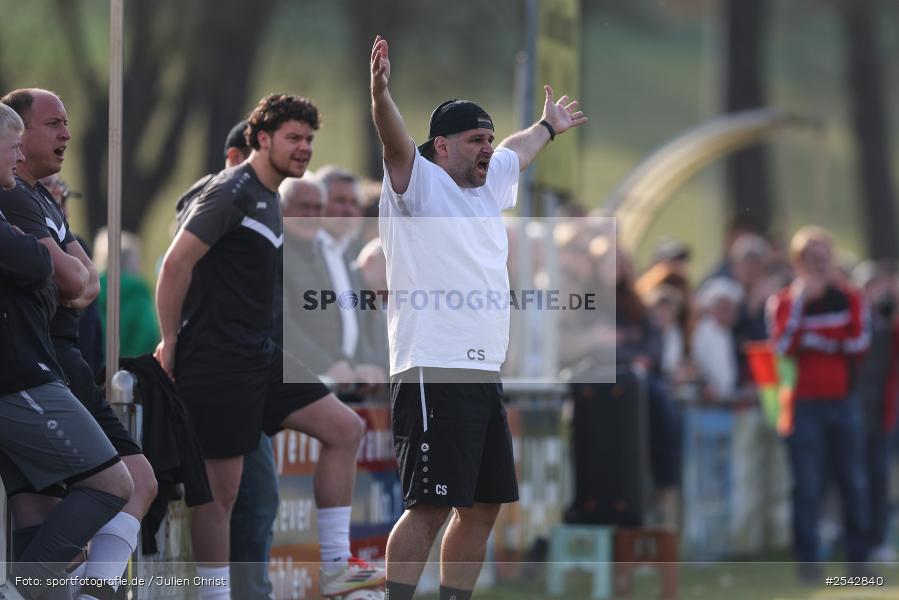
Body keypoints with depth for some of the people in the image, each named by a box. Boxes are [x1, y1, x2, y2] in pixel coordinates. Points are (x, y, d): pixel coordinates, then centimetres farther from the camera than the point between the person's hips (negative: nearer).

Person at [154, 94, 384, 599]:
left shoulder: (268, 198, 17)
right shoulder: (234, 191, -12)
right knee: (220, 489, -5)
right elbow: (177, 264, -17)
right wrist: (171, 345, -13)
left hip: (260, 358, 10)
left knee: (346, 430, 5)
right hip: (219, 363, -10)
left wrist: (178, 340, 18)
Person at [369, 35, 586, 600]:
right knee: (430, 506, -13)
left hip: (485, 373, 9)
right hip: (433, 375, -9)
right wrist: (381, 94, -40)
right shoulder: (419, 183, -3)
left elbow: (518, 150, 41)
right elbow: (396, 141, -22)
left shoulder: (489, 183, 20)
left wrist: (549, 126, 58)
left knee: (483, 507, 10)